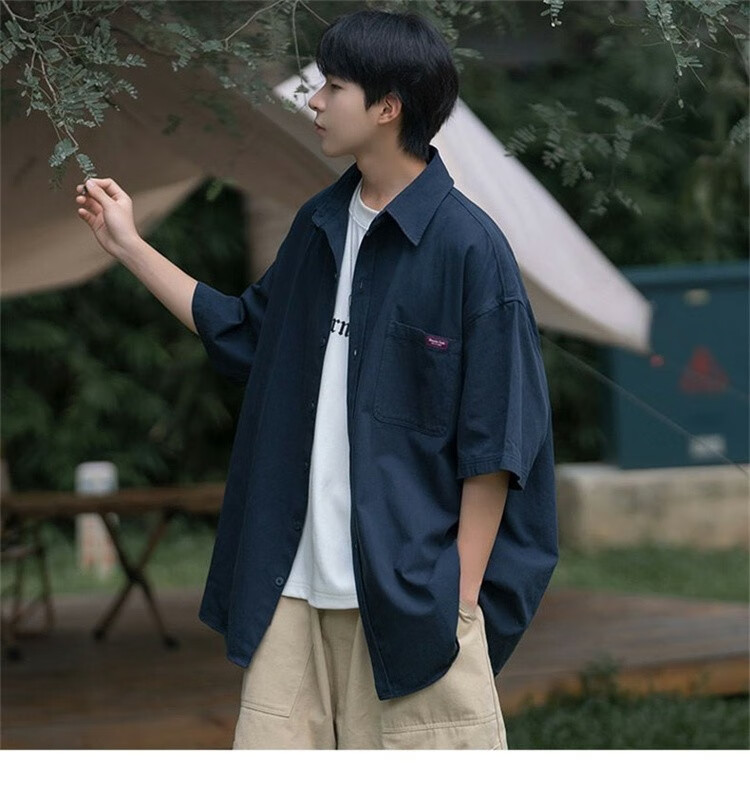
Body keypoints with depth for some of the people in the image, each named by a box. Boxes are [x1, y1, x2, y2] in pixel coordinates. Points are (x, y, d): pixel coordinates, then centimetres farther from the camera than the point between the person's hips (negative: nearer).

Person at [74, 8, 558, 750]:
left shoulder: (467, 246, -11)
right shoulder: (319, 226, 10)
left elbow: (494, 443, -11)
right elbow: (242, 334, 25)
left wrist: (461, 596, -11)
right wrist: (128, 246, 24)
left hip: (410, 590, -7)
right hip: (295, 579, 7)